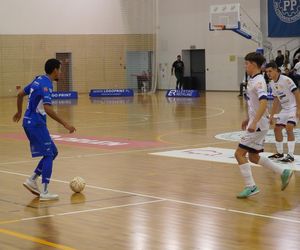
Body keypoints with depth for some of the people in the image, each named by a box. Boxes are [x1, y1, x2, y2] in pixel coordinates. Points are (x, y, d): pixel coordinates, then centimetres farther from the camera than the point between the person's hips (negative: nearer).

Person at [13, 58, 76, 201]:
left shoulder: (38, 80, 12)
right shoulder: (46, 85, -17)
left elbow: (20, 94, 23)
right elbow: (48, 109, -27)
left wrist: (19, 112, 36)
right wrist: (65, 124, -25)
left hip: (28, 121, 9)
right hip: (36, 123, -9)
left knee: (53, 152, 13)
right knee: (49, 155, -6)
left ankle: (32, 180, 13)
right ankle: (44, 192, -7)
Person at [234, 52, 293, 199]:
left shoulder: (258, 82, -17)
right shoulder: (253, 80, 13)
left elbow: (263, 103, -29)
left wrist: (254, 122, -35)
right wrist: (248, 119, 28)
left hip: (258, 125, -10)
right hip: (255, 124, 10)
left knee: (239, 153, -10)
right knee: (253, 156, 14)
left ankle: (251, 187, -8)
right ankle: (284, 173, 19)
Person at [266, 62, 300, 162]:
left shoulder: (286, 80, -19)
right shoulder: (272, 83, 6)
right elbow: (276, 100, 15)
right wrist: (272, 115, 15)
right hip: (284, 109, 9)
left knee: (289, 128, -22)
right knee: (277, 129, 7)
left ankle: (291, 155, -18)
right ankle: (280, 153, 24)